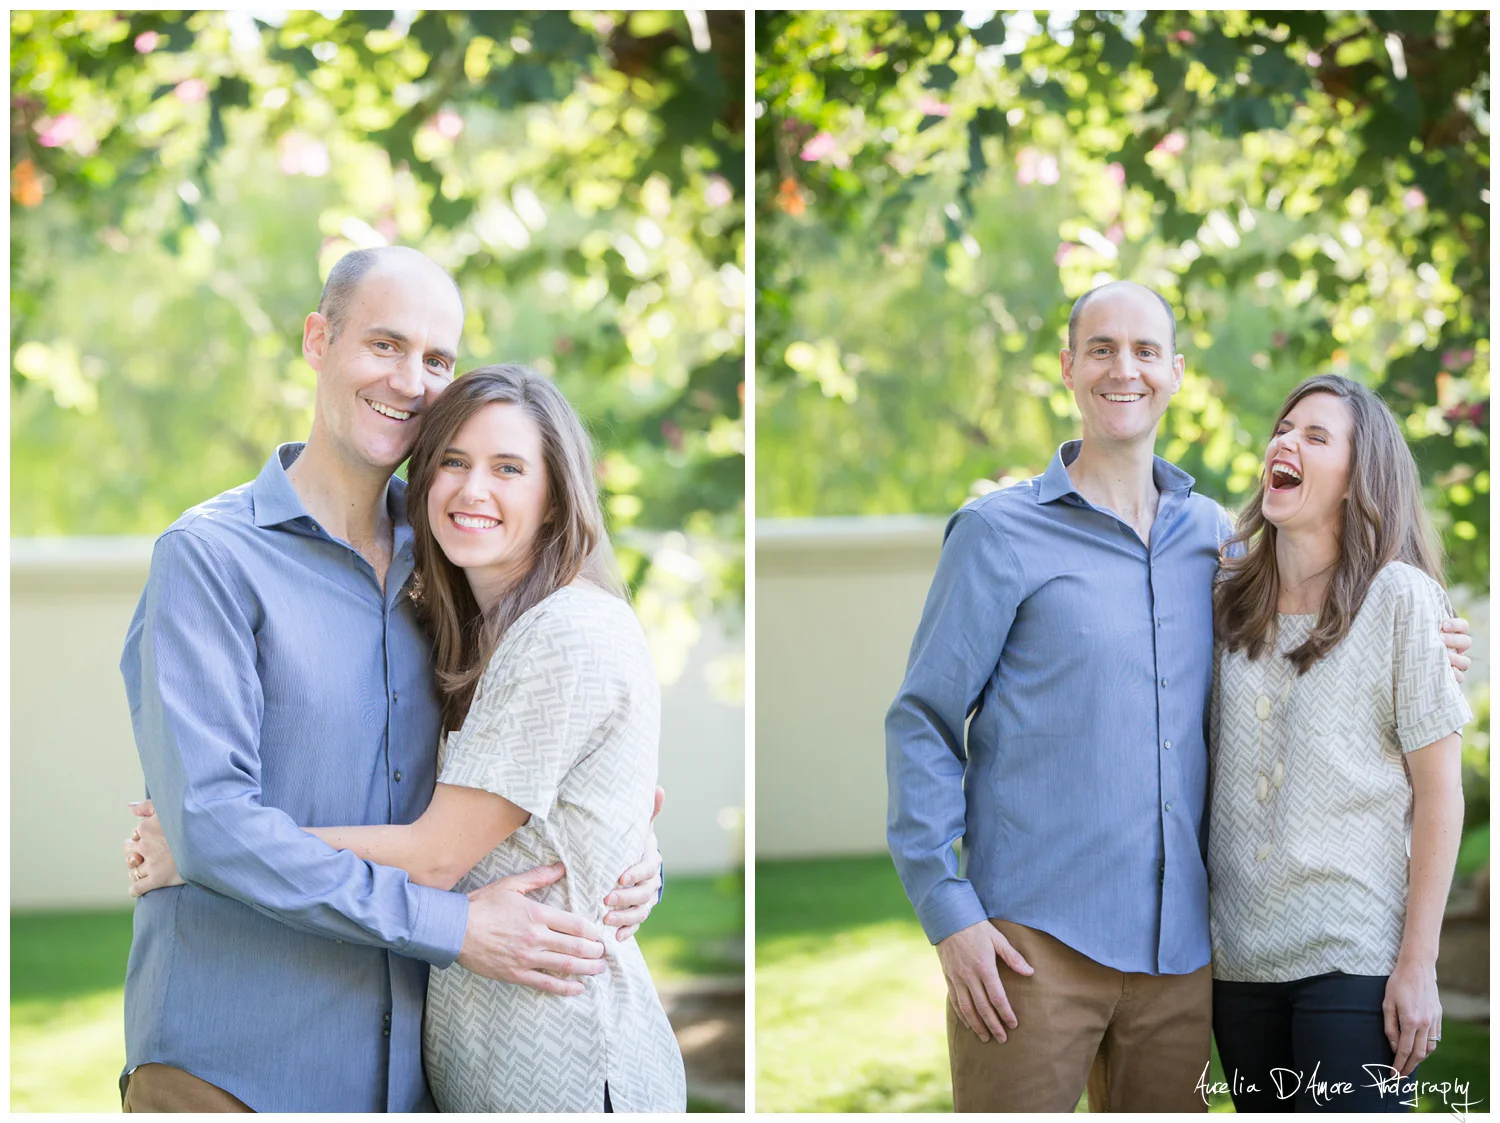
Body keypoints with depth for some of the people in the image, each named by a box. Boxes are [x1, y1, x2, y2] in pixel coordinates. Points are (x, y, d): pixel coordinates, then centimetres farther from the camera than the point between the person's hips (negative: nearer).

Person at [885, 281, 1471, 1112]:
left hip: (1178, 945, 4)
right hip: (1034, 941, -4)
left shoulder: (1215, 536, 13)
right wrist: (948, 913, -9)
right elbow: (922, 724, -1)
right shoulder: (1000, 532, 0)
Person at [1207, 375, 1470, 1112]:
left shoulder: (1398, 598, -4)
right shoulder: (1232, 598, 8)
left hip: (1354, 959, -4)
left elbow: (1438, 795, -5)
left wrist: (1418, 963, -9)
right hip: (1239, 958, 4)